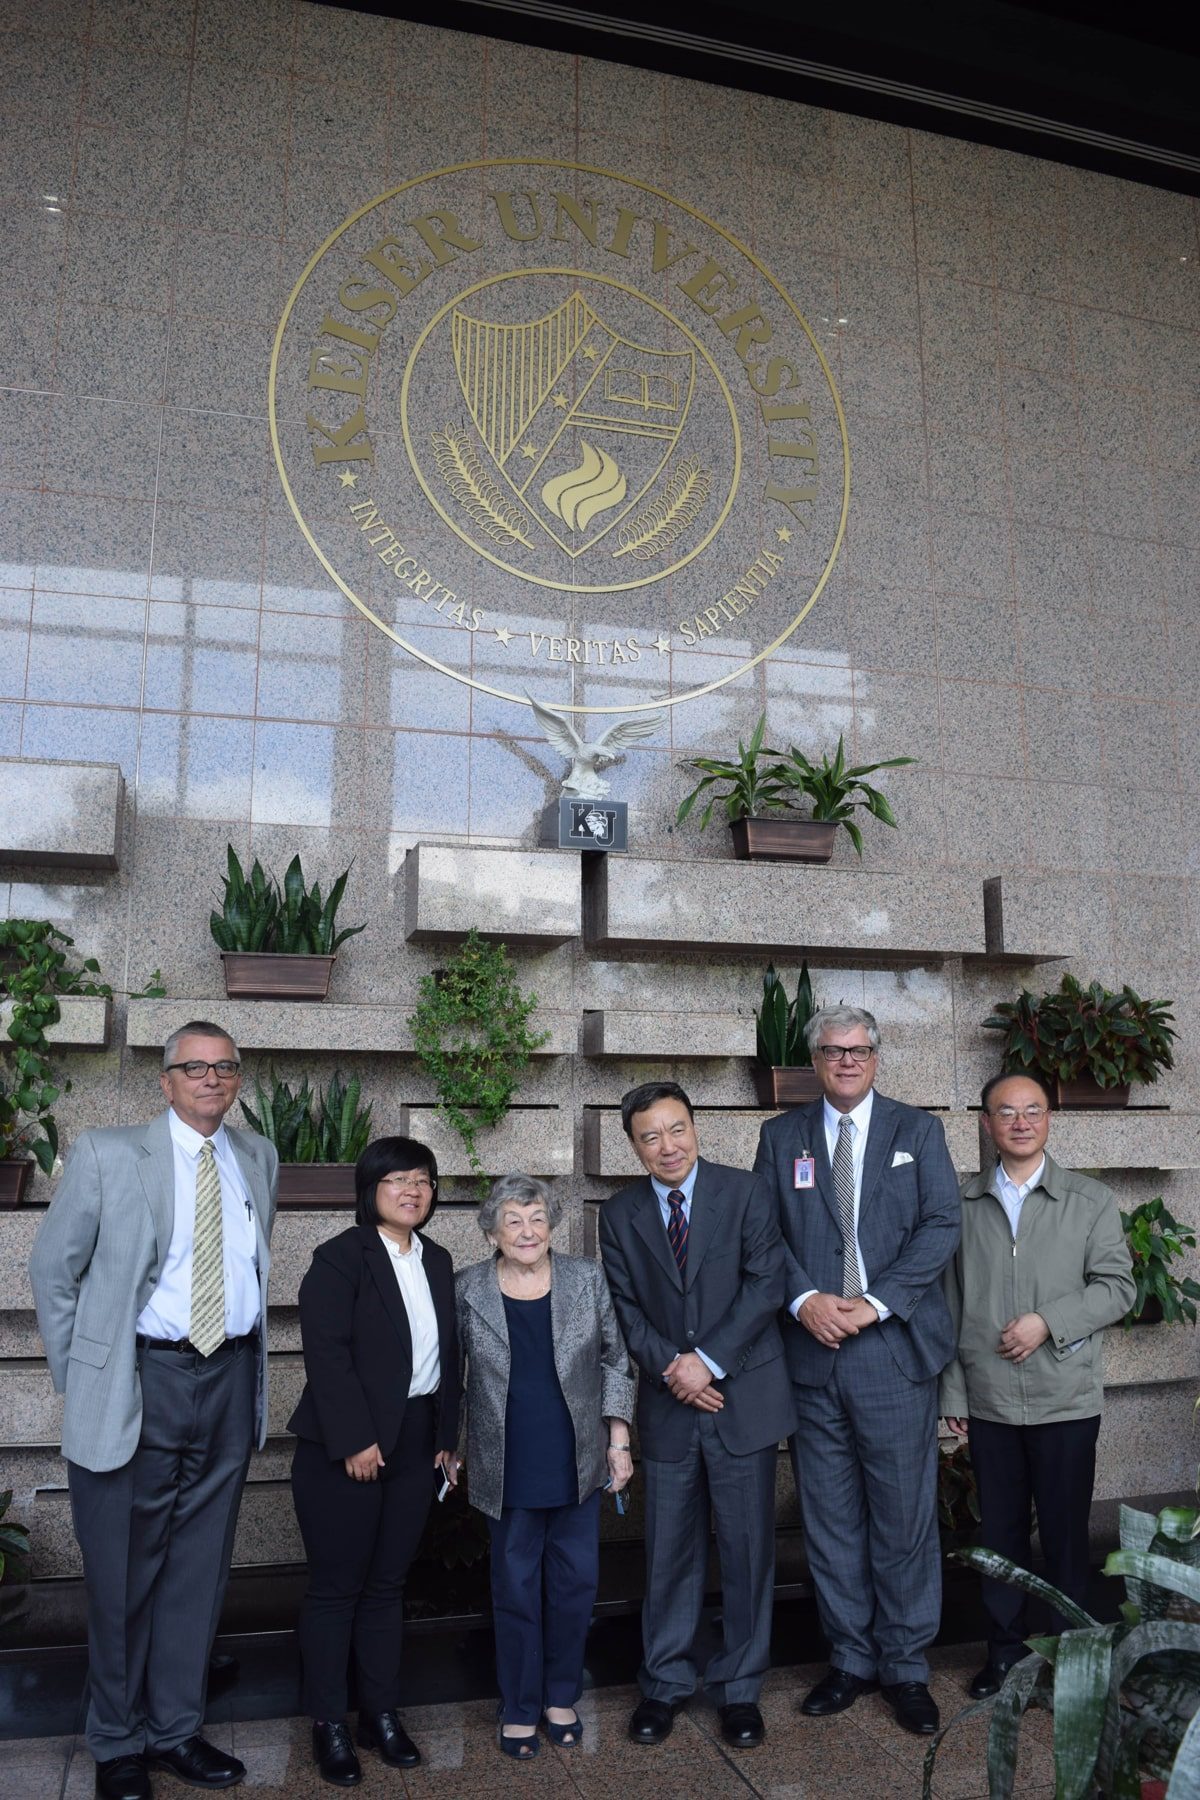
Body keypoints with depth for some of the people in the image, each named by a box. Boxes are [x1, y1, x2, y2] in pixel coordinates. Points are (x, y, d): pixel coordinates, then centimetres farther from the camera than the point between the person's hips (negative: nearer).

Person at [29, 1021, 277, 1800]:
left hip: (230, 1380, 4)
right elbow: (54, 1269, 0)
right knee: (123, 1575, 10)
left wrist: (249, 1354, 10)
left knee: (200, 1569, 15)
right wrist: (81, 1377, -1)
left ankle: (177, 1730, 33)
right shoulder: (107, 1153, -6)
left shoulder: (258, 1159, 6)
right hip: (138, 1382, -4)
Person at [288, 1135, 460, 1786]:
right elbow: (327, 1353, -17)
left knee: (388, 1584, 14)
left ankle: (381, 1714, 27)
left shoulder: (437, 1261, 10)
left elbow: (448, 1355, 12)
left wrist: (448, 1437, 10)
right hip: (347, 1449, -6)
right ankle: (328, 1725, 20)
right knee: (336, 1586, 5)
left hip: (415, 1445, 6)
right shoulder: (341, 1257, -11)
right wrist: (354, 1441, -19)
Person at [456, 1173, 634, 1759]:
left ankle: (561, 1697, 31)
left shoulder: (587, 1279, -2)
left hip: (577, 1464, 1)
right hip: (508, 1470, -1)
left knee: (576, 1580, 10)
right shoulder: (467, 1290, -4)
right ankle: (519, 1709, 27)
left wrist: (618, 1437, 1)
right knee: (516, 1588, 9)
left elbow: (614, 1362, 4)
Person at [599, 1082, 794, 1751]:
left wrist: (709, 1360, -16)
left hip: (744, 1396, -2)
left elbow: (766, 1284, -10)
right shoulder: (620, 1215, 3)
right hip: (669, 1403, 2)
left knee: (747, 1546, 8)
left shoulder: (747, 1193, -5)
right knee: (671, 1551, 11)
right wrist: (670, 1367, -12)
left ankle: (739, 1688, 25)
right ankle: (667, 1682, 29)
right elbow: (626, 1308, 3)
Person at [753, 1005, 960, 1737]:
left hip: (895, 1347, -1)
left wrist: (877, 1304, -13)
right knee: (831, 1518, 11)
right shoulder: (781, 1136, 8)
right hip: (812, 1349, 2)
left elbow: (942, 1224, -5)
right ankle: (851, 1657, 27)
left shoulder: (917, 1131, 4)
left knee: (904, 1517, 6)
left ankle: (906, 1667, 23)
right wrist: (804, 1300, -13)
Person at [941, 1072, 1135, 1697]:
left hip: (1065, 1399, -1)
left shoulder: (1092, 1200, 1)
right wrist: (952, 1391, 4)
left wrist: (1048, 1322, -15)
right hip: (989, 1402, 1)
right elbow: (951, 1303, 5)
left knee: (1065, 1534, 9)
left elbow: (1116, 1287, -3)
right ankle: (1004, 1650, 28)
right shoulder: (964, 1204, 3)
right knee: (1000, 1531, 12)